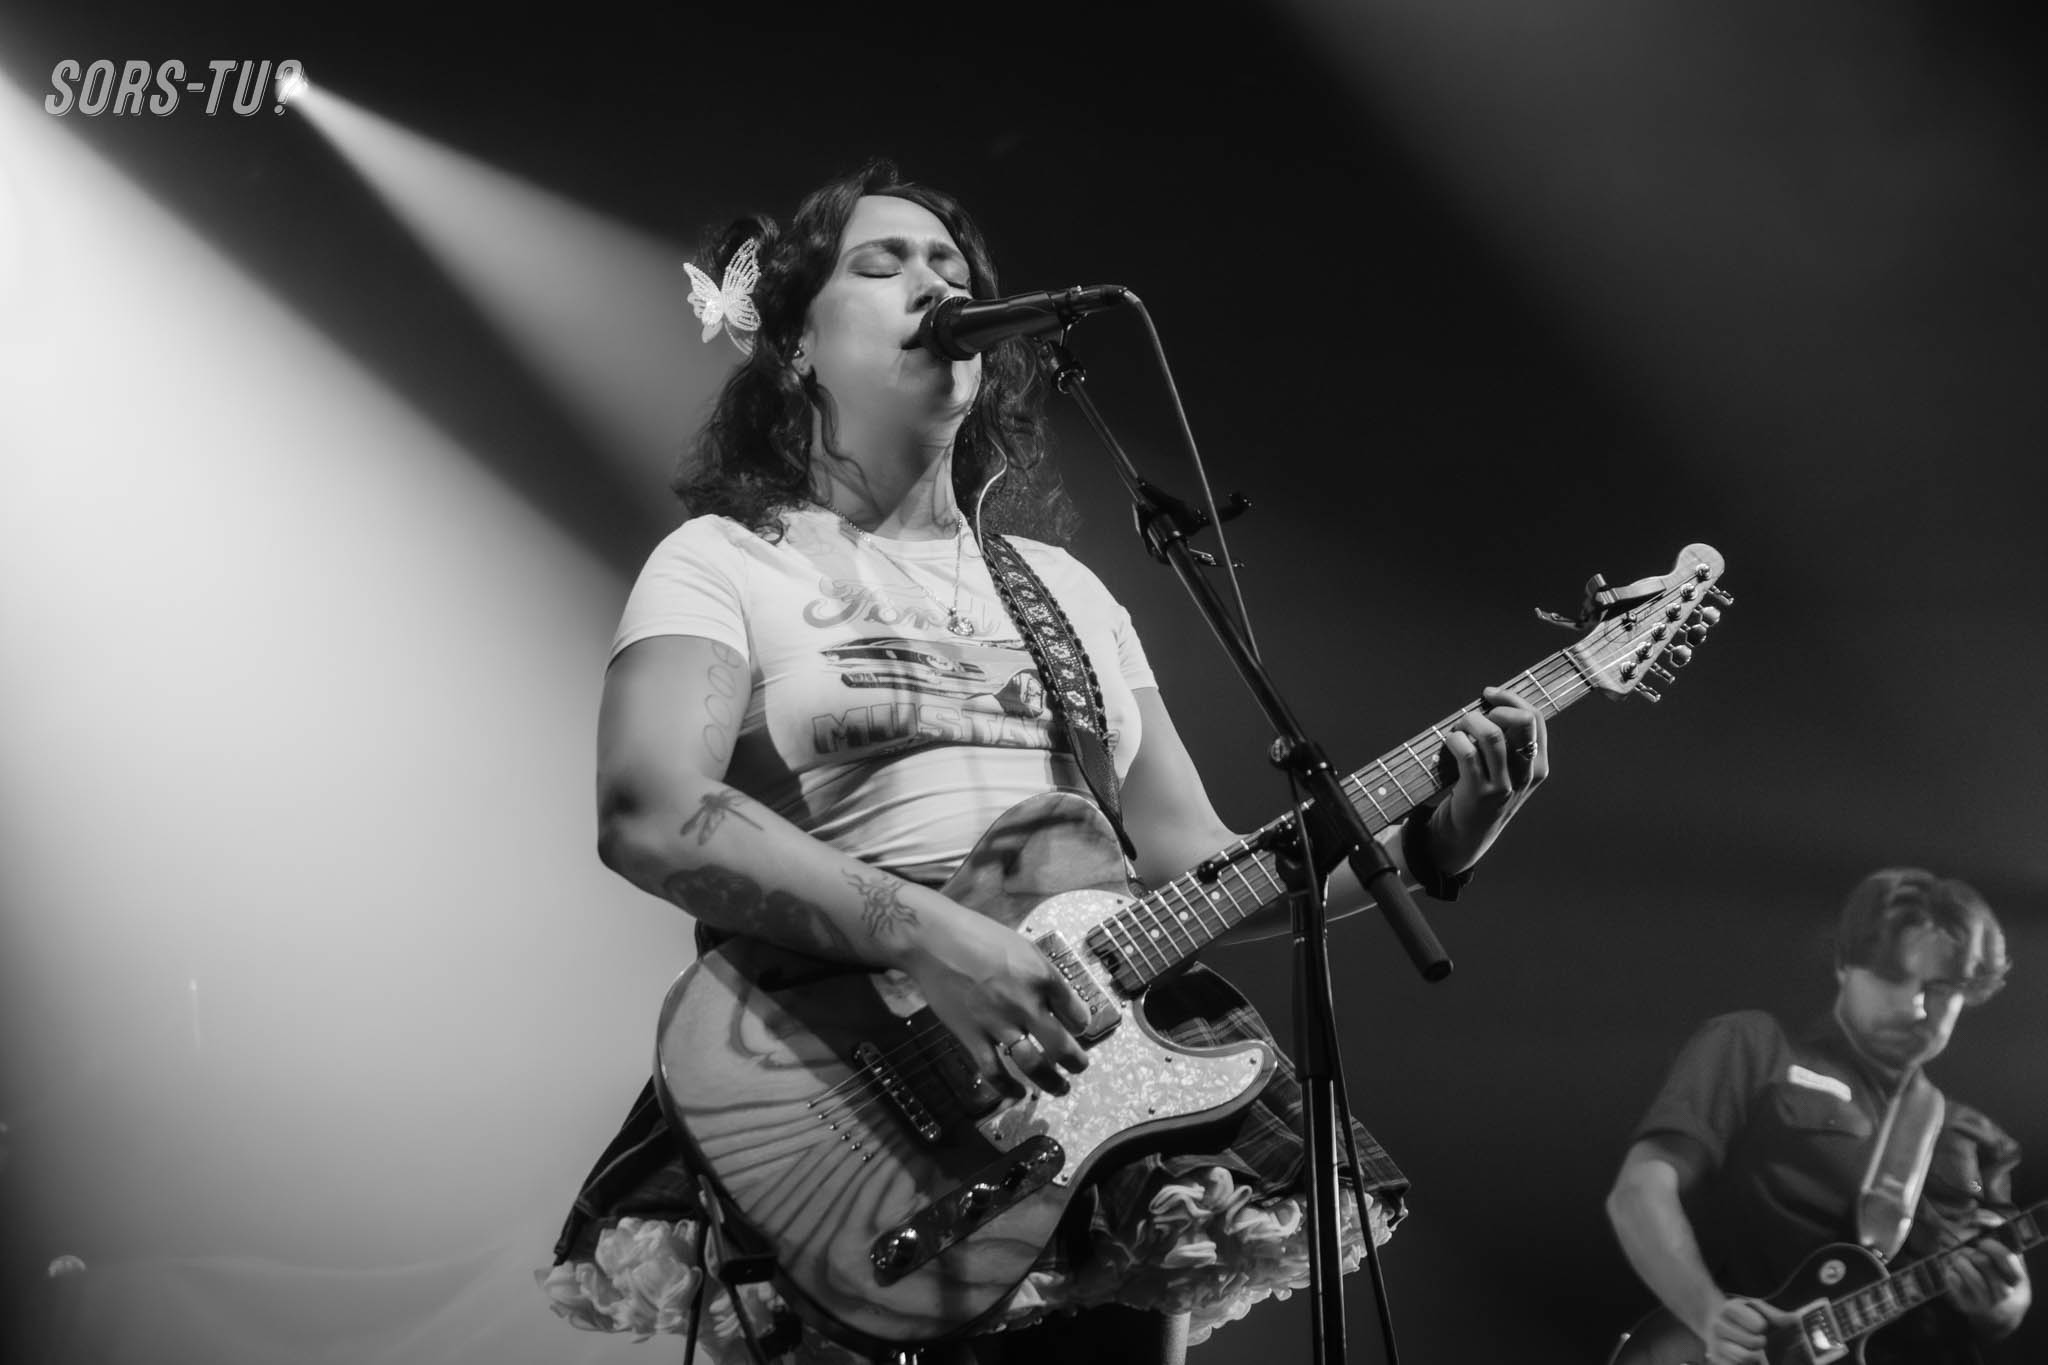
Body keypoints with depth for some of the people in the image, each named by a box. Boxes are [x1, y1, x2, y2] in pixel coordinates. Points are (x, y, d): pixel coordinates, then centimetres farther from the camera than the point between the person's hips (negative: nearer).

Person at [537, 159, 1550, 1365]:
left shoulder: (1063, 586, 22)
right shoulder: (726, 562, 5)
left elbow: (1192, 861, 18)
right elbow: (648, 817, -13)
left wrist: (1425, 845, 3)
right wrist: (925, 935, -25)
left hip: (1088, 1039, 5)